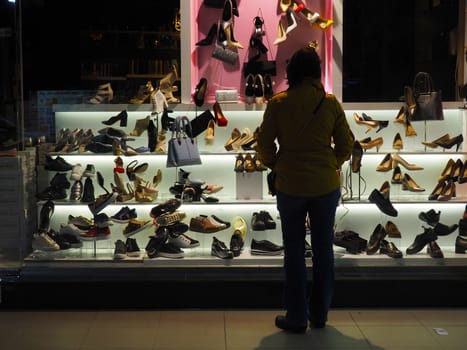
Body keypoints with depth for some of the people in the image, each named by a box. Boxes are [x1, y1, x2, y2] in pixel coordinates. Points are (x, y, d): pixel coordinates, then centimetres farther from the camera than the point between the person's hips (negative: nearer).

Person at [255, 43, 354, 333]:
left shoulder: (278, 103, -7)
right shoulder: (331, 102, -3)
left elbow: (264, 144, -4)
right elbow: (346, 144, 1)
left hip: (290, 186, -1)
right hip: (327, 186, 2)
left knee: (294, 252, 8)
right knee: (324, 249, 13)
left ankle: (297, 317, 14)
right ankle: (320, 314, 22)